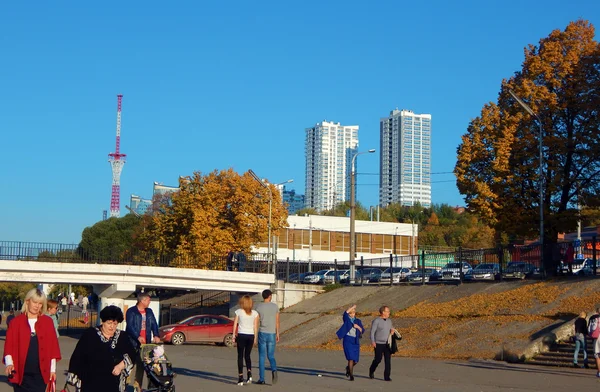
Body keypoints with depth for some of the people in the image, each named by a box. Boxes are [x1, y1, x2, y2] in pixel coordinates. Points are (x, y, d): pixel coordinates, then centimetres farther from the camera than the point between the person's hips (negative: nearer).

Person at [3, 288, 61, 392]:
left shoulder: (47, 321, 5)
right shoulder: (16, 322, 2)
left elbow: (52, 345, 6)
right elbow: (9, 344, -5)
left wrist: (52, 369, 4)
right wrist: (9, 363, -21)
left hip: (40, 373, 0)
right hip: (21, 374, 0)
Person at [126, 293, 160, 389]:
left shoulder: (149, 312, 14)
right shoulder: (131, 311, -5)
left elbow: (154, 324, 6)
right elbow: (130, 326, -14)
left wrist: (156, 335, -13)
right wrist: (138, 337, -28)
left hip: (145, 343, 5)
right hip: (133, 343, -5)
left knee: (141, 365, 8)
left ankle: (138, 387, 15)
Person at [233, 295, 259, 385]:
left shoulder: (239, 312, -3)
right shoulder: (254, 313, 2)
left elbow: (235, 324, -2)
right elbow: (256, 326, 2)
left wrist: (234, 335, 5)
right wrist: (255, 337, 8)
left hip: (241, 335, -2)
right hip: (250, 335, 2)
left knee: (240, 356, 5)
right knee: (247, 356, 16)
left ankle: (241, 377, 0)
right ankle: (249, 374, -3)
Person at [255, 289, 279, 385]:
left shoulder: (258, 307, -4)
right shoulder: (275, 306, 1)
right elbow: (277, 321, 2)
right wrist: (277, 334, 10)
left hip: (262, 334, -1)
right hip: (272, 334, 1)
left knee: (261, 357, 6)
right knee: (271, 356, 11)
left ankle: (261, 379, 5)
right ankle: (274, 370, -19)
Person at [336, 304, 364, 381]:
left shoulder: (358, 321, 14)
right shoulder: (346, 319, 4)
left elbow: (362, 331, 8)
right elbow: (345, 313, -17)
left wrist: (358, 327, -10)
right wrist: (353, 307, -6)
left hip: (355, 341, 4)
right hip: (347, 340, -4)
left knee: (355, 360, 4)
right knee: (350, 358, -15)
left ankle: (348, 368, 36)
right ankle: (351, 375, -10)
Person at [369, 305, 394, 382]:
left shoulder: (389, 321, 11)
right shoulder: (376, 321, -8)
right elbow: (372, 332, -10)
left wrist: (392, 330, 0)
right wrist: (372, 341, -21)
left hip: (387, 344, 5)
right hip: (378, 344, -5)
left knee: (388, 360, -5)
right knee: (378, 359, -1)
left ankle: (387, 376, -2)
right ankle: (371, 371, 27)